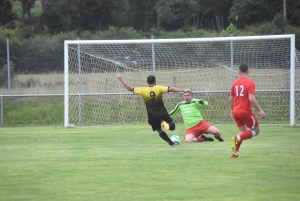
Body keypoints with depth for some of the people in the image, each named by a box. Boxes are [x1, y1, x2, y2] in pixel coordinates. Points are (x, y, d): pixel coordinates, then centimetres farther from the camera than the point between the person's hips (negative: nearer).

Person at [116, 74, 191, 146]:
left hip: (152, 117, 1)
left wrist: (121, 79, 7)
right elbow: (171, 89, -17)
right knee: (172, 126, 8)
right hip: (162, 113, -1)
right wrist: (184, 90, -19)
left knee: (159, 130, 17)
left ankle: (170, 142, 2)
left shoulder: (143, 90, -6)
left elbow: (130, 88, -2)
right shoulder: (159, 88, -8)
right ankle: (165, 124, -25)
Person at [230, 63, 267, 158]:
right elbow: (251, 99, -21)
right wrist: (260, 111, -16)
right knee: (256, 130, 8)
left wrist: (232, 110, 29)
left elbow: (231, 99, 14)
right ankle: (238, 138, -15)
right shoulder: (250, 83, -11)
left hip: (236, 112, 6)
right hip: (246, 111, -6)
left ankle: (235, 152, 6)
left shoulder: (234, 83, 7)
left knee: (243, 131, 20)